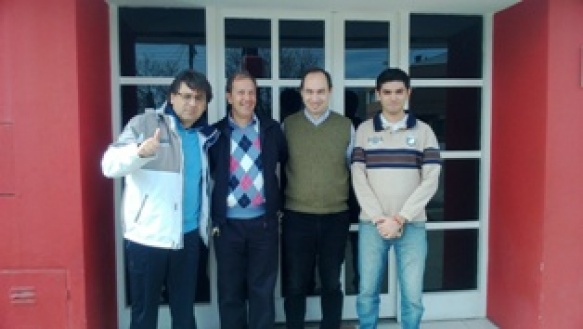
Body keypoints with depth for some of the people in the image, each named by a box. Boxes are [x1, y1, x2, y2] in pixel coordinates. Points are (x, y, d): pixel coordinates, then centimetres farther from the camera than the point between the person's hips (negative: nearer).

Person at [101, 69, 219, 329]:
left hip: (188, 237, 5)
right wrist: (140, 151, -37)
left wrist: (207, 223, 13)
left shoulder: (204, 136, 10)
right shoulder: (144, 124, -5)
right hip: (147, 237, -4)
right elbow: (110, 165, -17)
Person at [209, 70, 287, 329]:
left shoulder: (271, 129, 4)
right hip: (227, 223, 0)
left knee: (263, 289, 9)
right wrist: (212, 217, 2)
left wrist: (279, 203, 9)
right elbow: (206, 174, 6)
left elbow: (288, 161, 14)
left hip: (263, 221, 1)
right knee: (230, 290, 11)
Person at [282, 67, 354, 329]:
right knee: (295, 284, 10)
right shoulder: (288, 125, 0)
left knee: (331, 283, 14)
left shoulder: (346, 126, 1)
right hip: (296, 217, 0)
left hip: (336, 217, 1)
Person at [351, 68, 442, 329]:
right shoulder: (364, 130, 5)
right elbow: (358, 178, 0)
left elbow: (430, 180, -2)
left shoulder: (423, 131, 4)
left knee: (412, 296, 3)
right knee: (367, 292, 7)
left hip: (412, 224, 0)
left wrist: (400, 219, -9)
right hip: (371, 224, 0)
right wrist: (379, 218, -9)